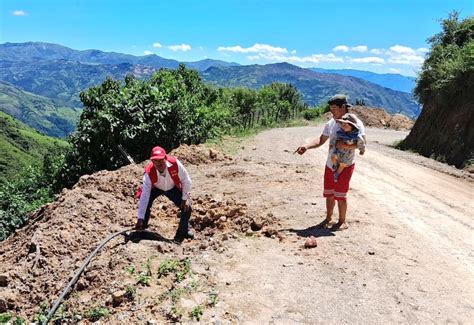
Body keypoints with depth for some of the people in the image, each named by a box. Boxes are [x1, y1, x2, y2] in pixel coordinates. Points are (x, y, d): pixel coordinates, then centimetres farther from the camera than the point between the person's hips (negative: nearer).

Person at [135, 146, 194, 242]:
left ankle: (184, 231, 15)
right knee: (146, 203, -25)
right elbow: (144, 196, -34)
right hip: (155, 188, -1)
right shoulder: (149, 173, -35)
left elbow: (186, 181, -21)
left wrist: (185, 199, -17)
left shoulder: (175, 163, -36)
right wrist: (140, 219, -35)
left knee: (186, 207, -11)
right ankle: (142, 229, 1)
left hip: (173, 188, 1)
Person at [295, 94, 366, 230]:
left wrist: (345, 146, -33)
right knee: (329, 194, 14)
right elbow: (321, 140, 7)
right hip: (330, 165, 6)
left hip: (345, 166, -6)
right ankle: (328, 218, 30)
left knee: (340, 195, 2)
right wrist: (306, 146, -9)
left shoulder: (355, 123, -13)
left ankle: (342, 221, 20)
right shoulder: (330, 123, 5)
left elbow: (363, 142, -22)